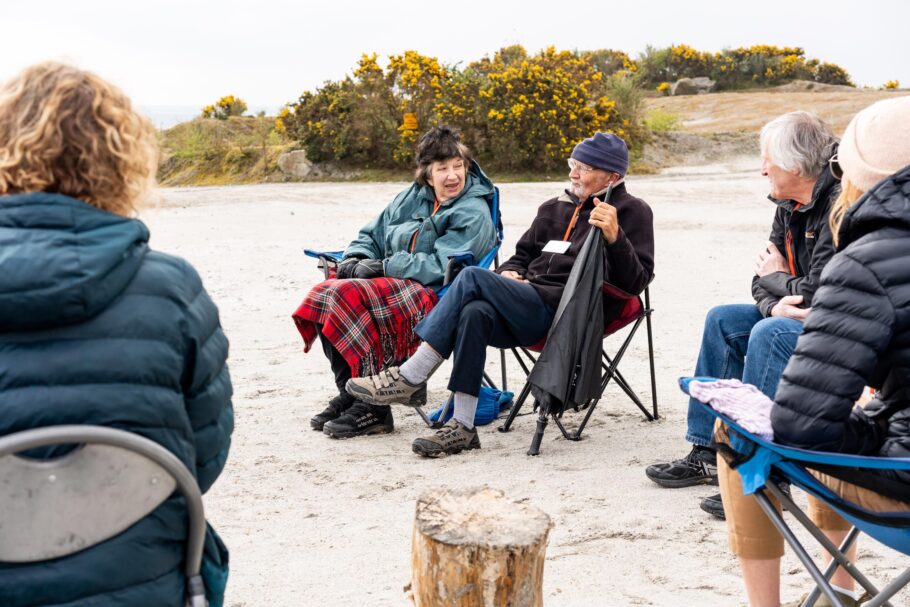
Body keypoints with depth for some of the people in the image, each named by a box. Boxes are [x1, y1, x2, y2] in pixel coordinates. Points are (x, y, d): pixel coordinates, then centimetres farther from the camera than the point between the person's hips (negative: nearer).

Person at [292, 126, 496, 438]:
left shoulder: (474, 214, -7)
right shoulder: (413, 198, 16)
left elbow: (441, 267, -18)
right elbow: (372, 234, 22)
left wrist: (383, 266, -17)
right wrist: (356, 259, -1)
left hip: (434, 297, -8)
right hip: (395, 283, 8)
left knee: (348, 295, -29)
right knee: (324, 292, -14)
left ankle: (372, 409, -22)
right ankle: (349, 394, -8)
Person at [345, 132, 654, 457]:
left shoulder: (632, 211, 7)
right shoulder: (554, 208, 27)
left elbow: (637, 281, -4)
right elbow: (522, 255, 34)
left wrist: (615, 238, -21)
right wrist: (508, 273, 10)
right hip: (531, 302, 6)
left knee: (473, 277, -24)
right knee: (475, 313, -29)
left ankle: (410, 378, -20)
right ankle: (462, 428, -27)